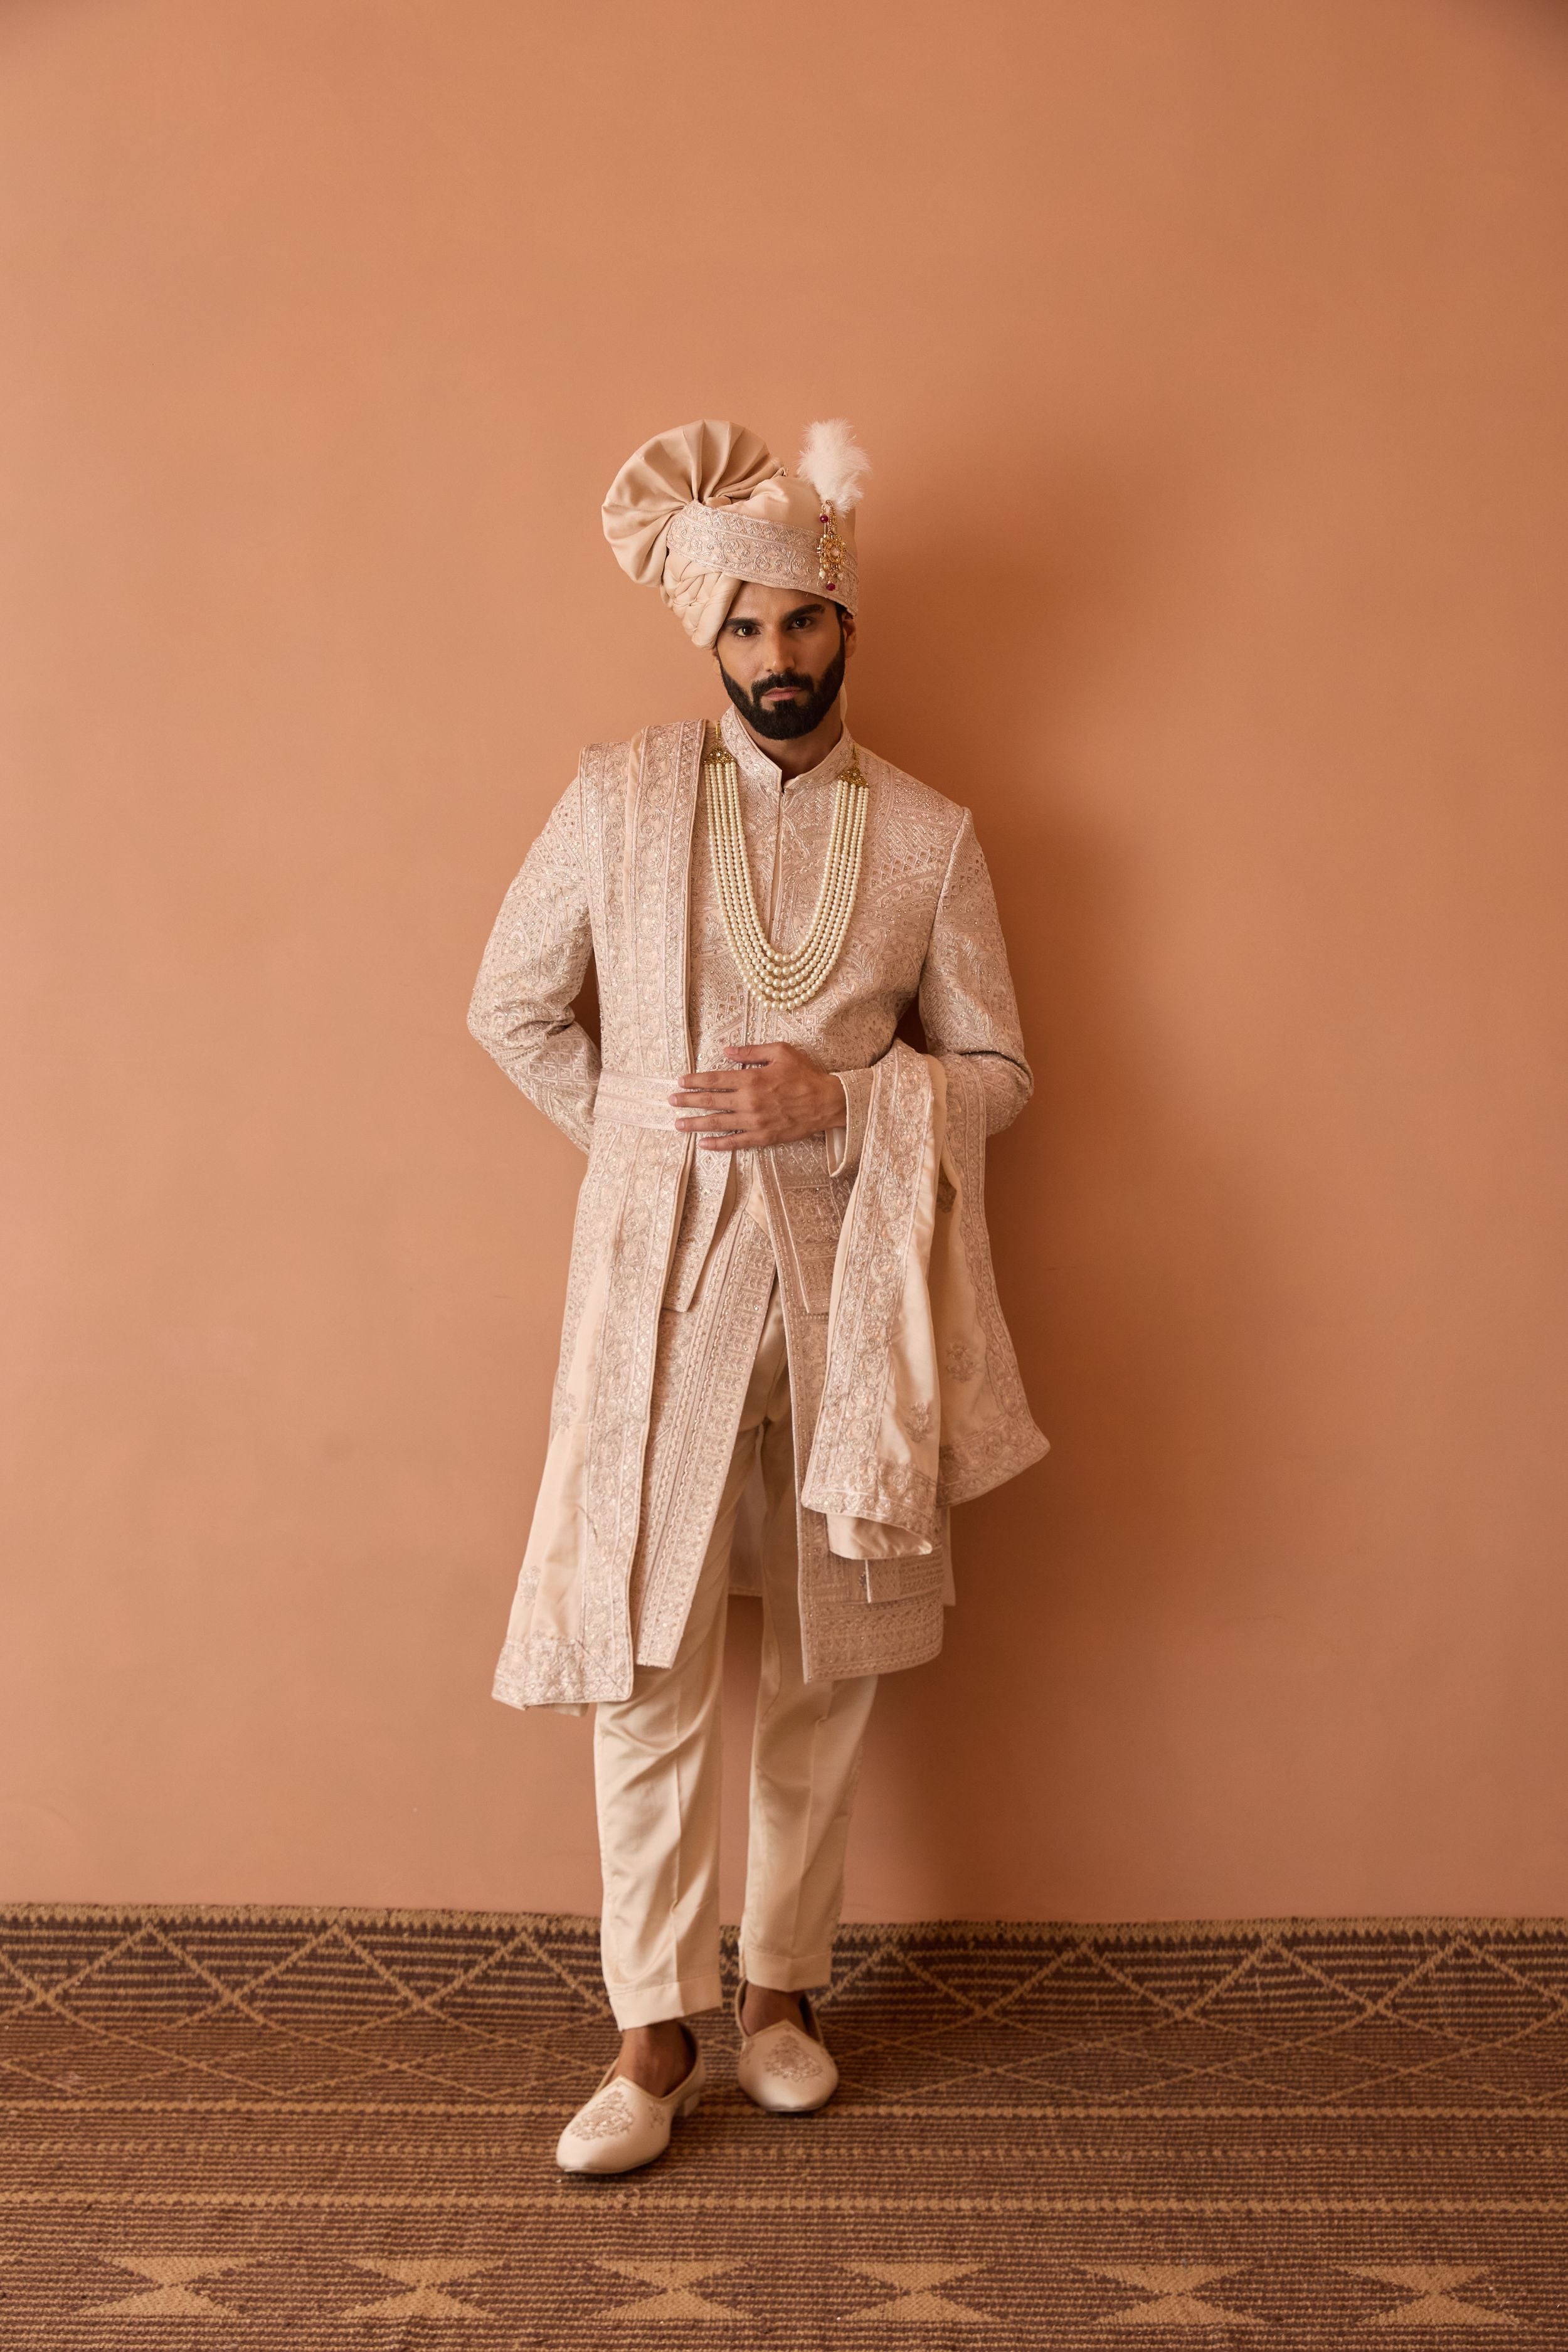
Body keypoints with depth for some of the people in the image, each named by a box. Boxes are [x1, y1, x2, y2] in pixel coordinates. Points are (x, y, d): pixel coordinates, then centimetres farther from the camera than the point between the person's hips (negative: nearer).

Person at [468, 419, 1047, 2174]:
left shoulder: (928, 836, 5)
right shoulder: (618, 799, 3)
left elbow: (997, 1070, 7)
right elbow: (513, 1006, 10)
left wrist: (839, 1102, -10)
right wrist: (638, 1137, 2)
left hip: (846, 1276, 2)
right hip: (664, 1272, -1)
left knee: (830, 1657, 8)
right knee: (646, 1661, -3)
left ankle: (782, 1987, 26)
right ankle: (657, 2032, 11)